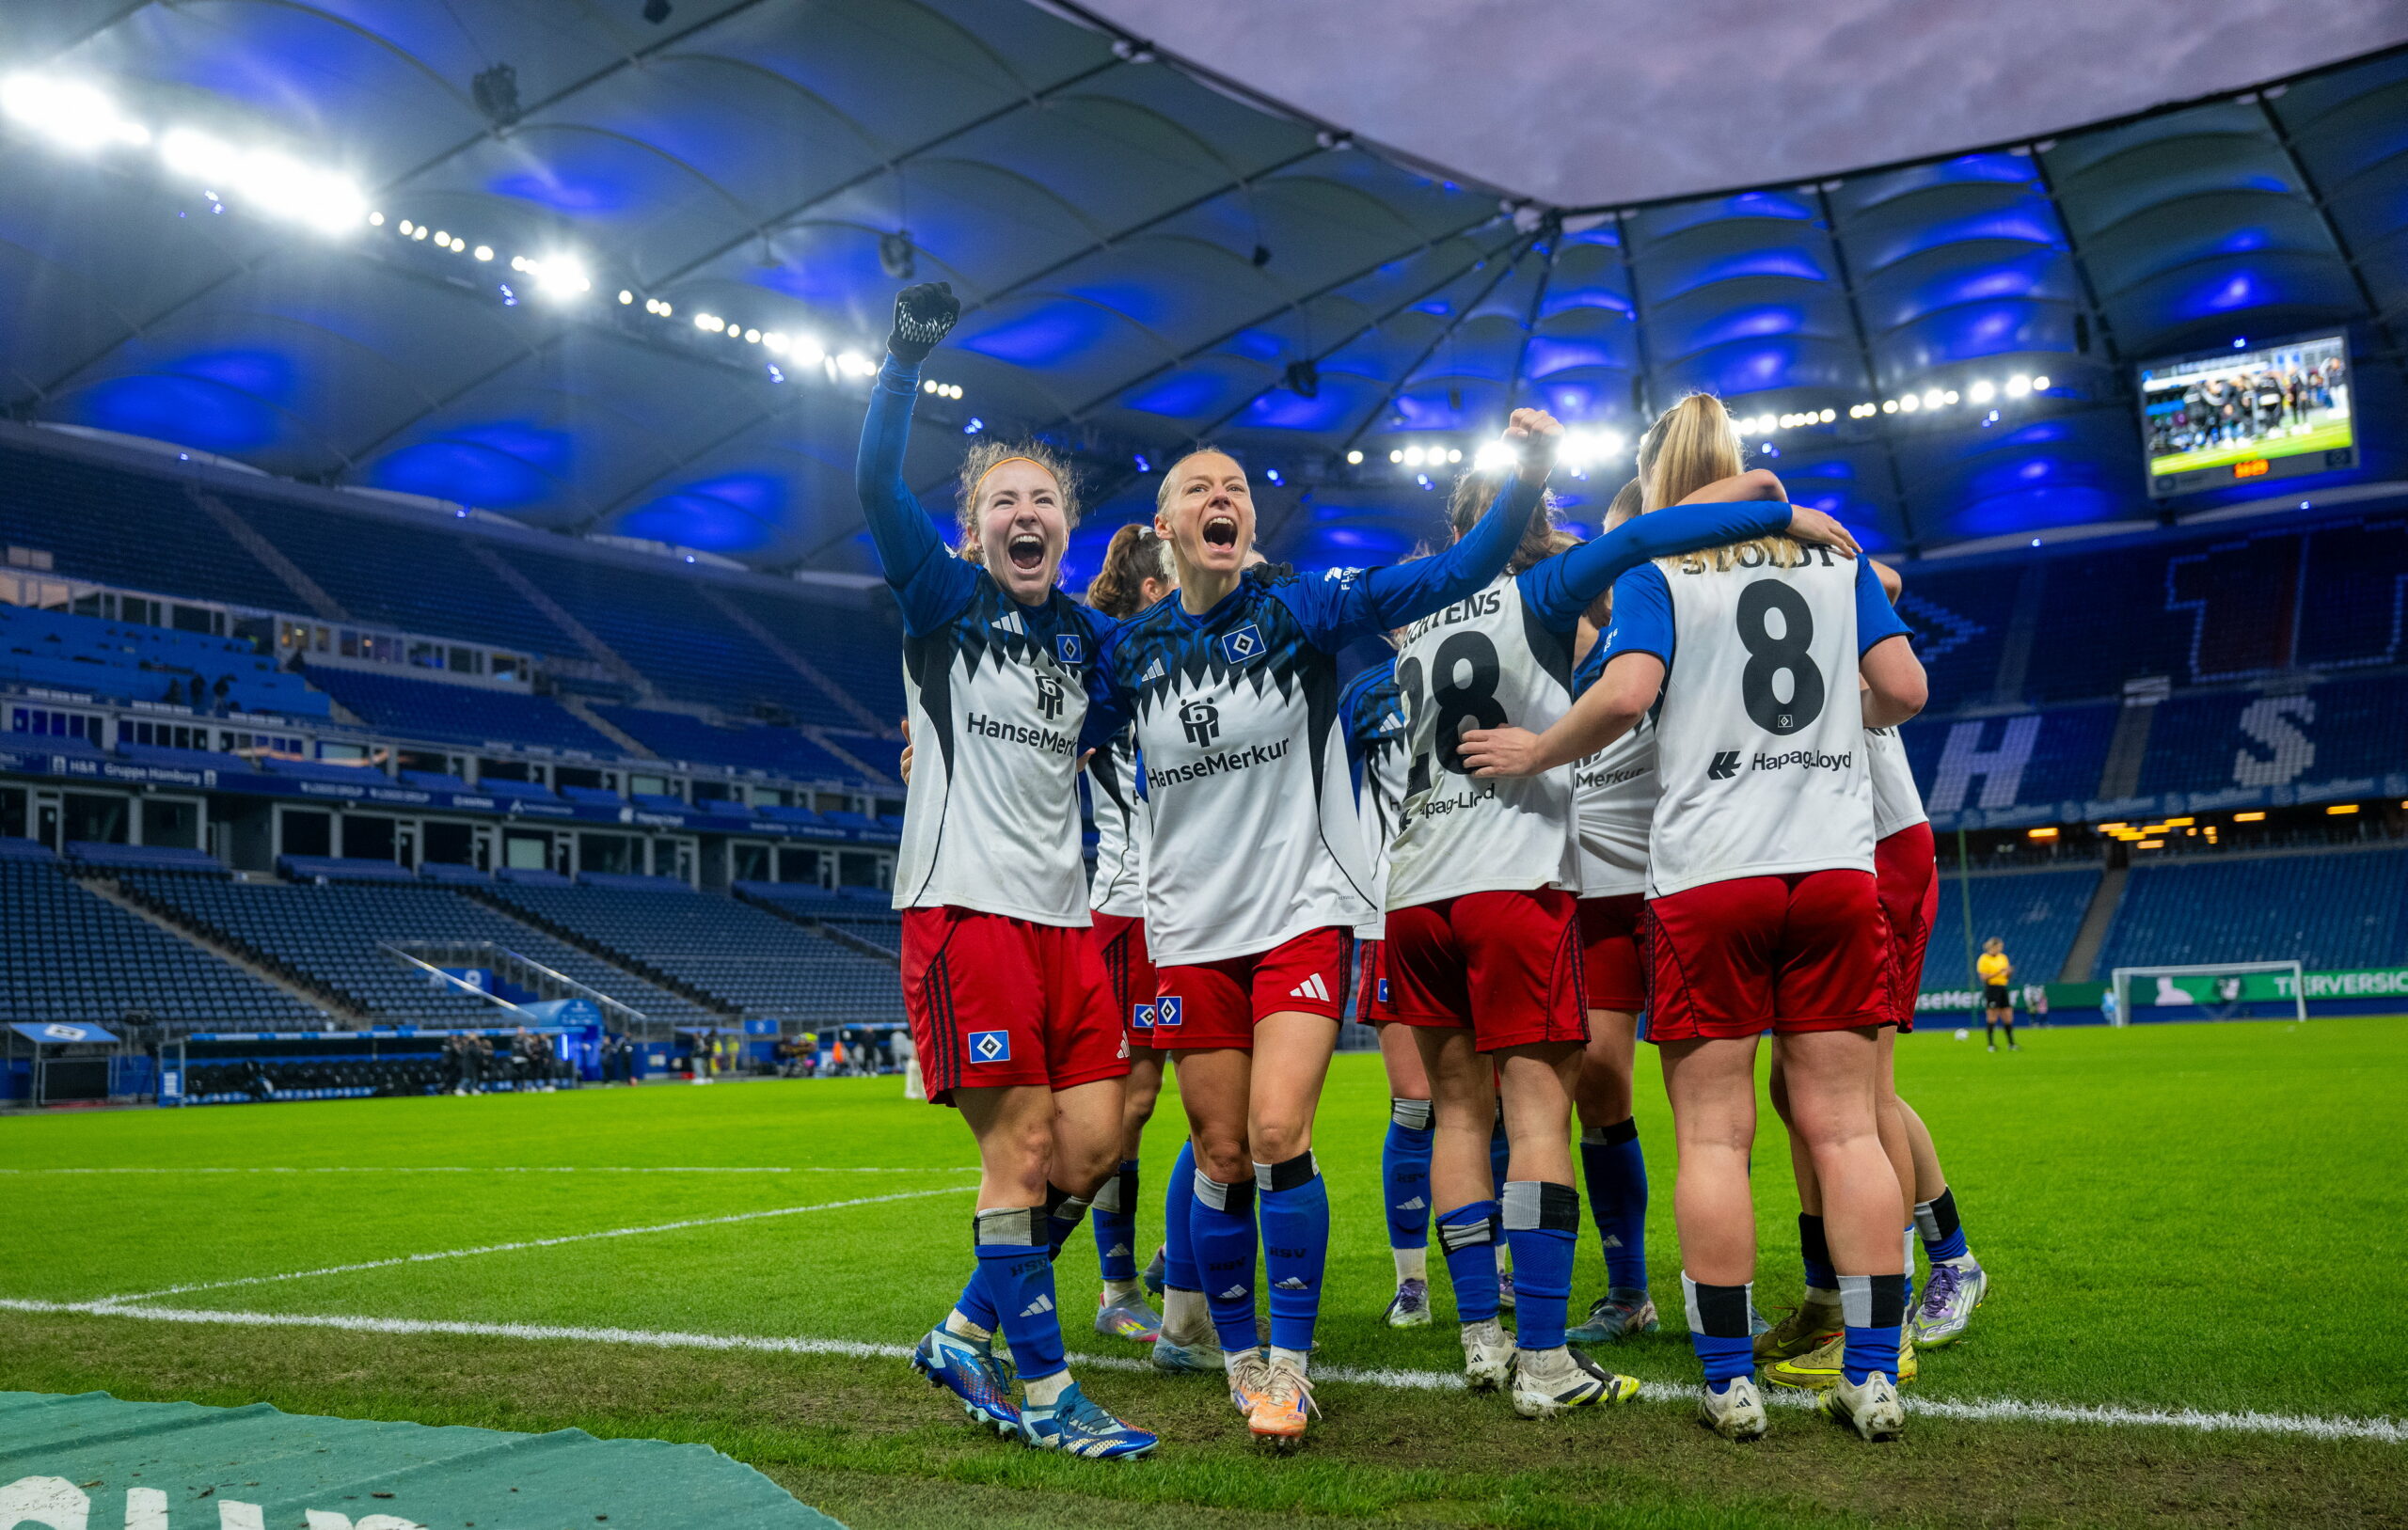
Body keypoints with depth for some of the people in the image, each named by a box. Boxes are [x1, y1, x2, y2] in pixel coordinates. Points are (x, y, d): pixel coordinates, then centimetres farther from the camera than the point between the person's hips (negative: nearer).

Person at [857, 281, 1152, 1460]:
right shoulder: (944, 601, 0)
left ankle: (964, 1339, 23)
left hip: (1062, 912, 6)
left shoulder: (1085, 636, 13)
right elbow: (875, 487, -16)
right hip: (965, 906, -6)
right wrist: (907, 358, -24)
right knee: (1020, 1149, -5)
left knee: (1092, 1146, 6)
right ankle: (1043, 1390, 8)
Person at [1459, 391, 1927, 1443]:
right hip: (1835, 864, 4)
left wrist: (1534, 753, 0)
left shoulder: (1655, 572, 1)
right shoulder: (1834, 557, 13)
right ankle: (1874, 1376, 7)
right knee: (1845, 1127, 6)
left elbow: (1626, 693, -15)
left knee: (1713, 1134, 2)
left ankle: (1730, 1381, 5)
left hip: (1707, 880, -3)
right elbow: (1903, 691, 8)